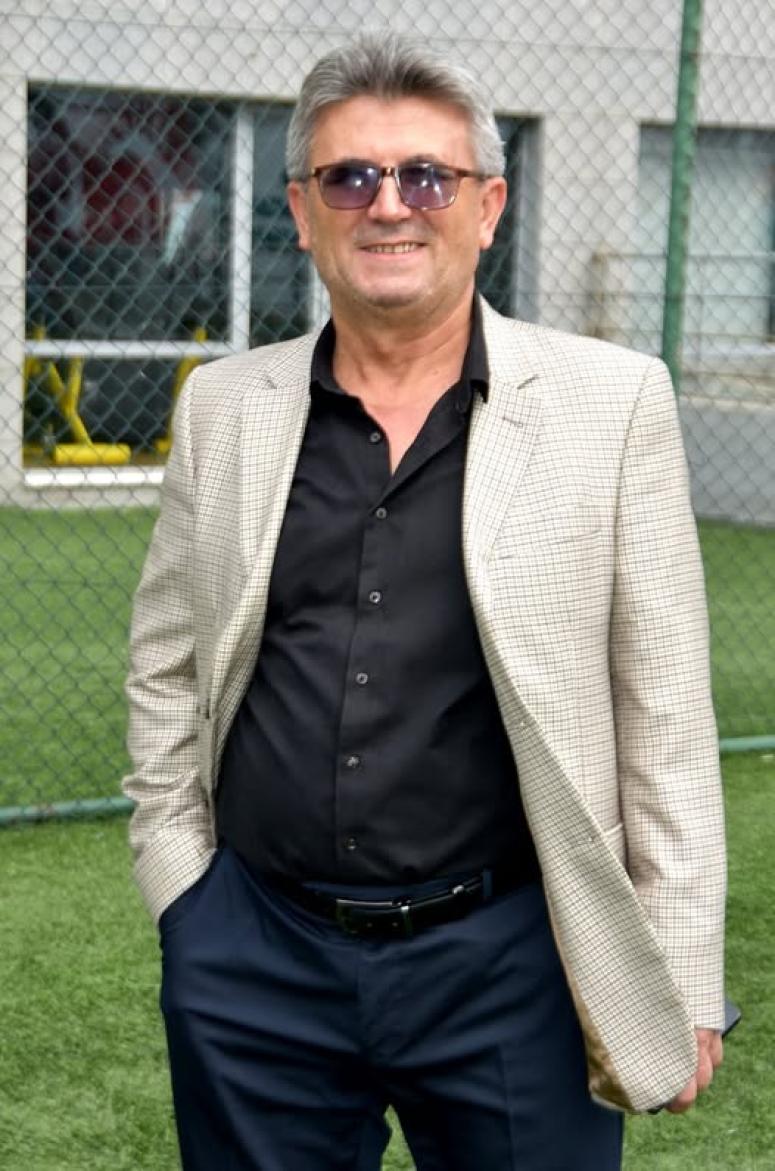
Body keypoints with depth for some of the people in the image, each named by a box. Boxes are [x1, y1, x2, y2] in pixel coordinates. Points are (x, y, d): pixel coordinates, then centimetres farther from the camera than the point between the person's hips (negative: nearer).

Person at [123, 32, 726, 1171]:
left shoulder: (613, 402, -4)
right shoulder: (225, 406, 4)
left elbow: (666, 717, -3)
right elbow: (164, 664, 14)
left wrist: (680, 981, -4)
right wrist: (183, 887, 7)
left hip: (507, 957, -2)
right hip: (253, 952, 3)